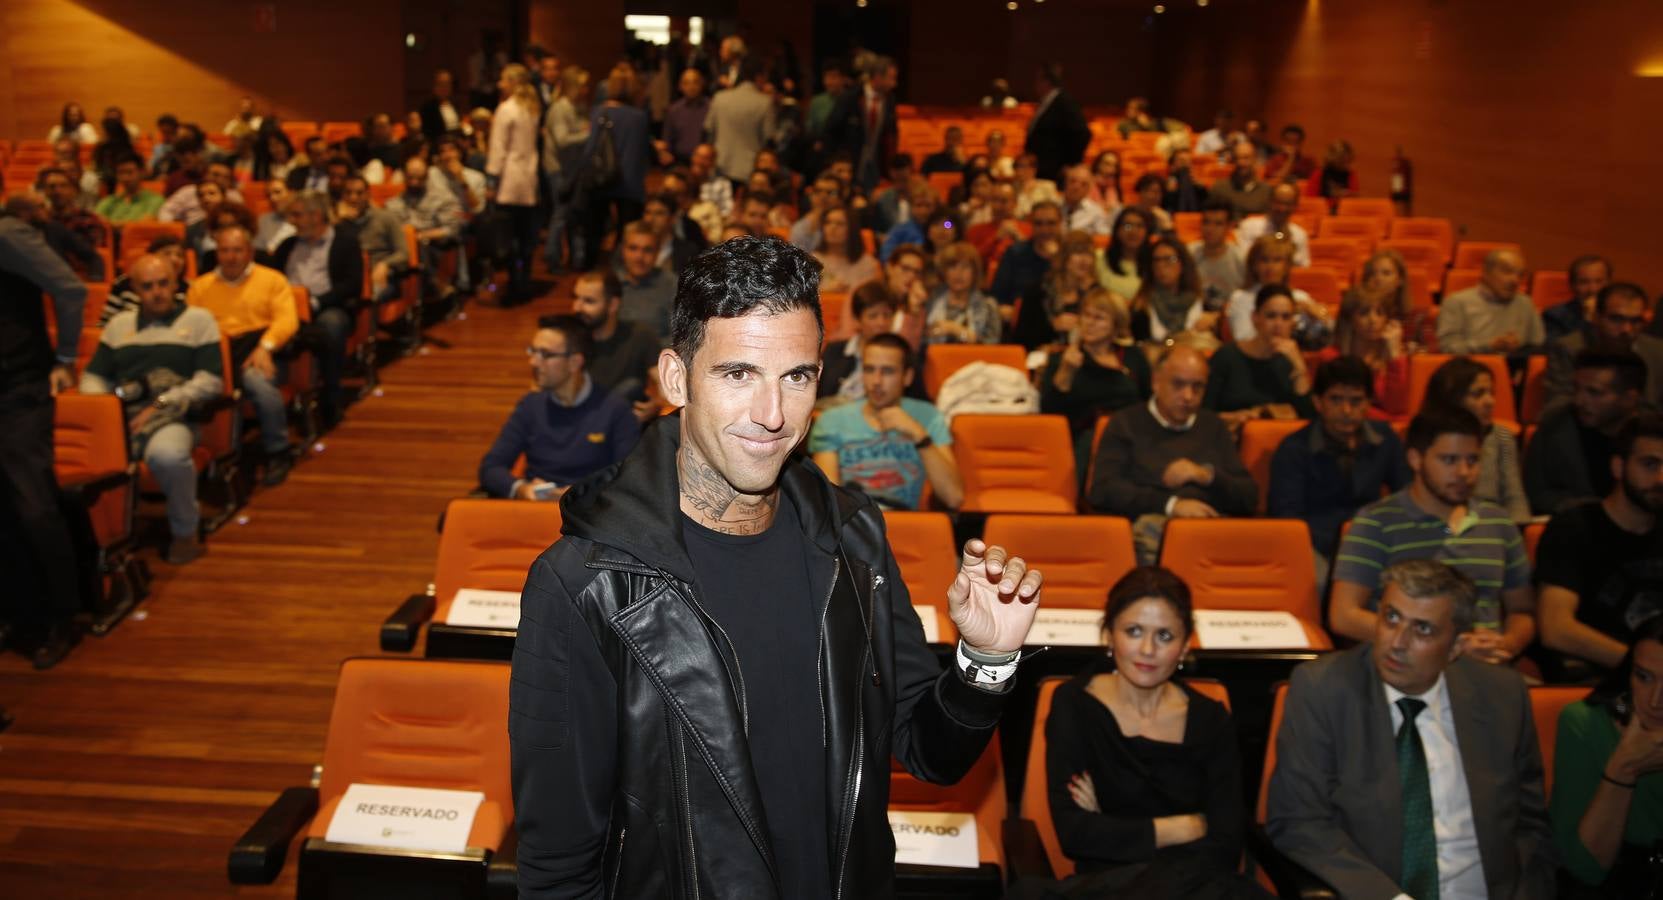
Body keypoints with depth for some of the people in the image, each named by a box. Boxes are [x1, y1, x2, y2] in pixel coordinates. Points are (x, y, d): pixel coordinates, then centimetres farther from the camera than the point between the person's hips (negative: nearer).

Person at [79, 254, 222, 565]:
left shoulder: (198, 320, 11)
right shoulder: (118, 324, 24)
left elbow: (211, 381, 0)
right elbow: (93, 376, 21)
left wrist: (160, 405, -11)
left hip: (172, 419, -4)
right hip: (117, 418, 4)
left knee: (167, 455, -39)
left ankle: (185, 533, -13)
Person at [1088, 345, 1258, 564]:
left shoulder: (1213, 426, 24)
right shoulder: (1126, 423, 13)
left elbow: (1249, 497, 18)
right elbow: (1102, 490, -2)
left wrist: (1207, 476, -2)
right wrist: (1171, 504, -10)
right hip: (1150, 523, -2)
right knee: (1150, 526, -38)